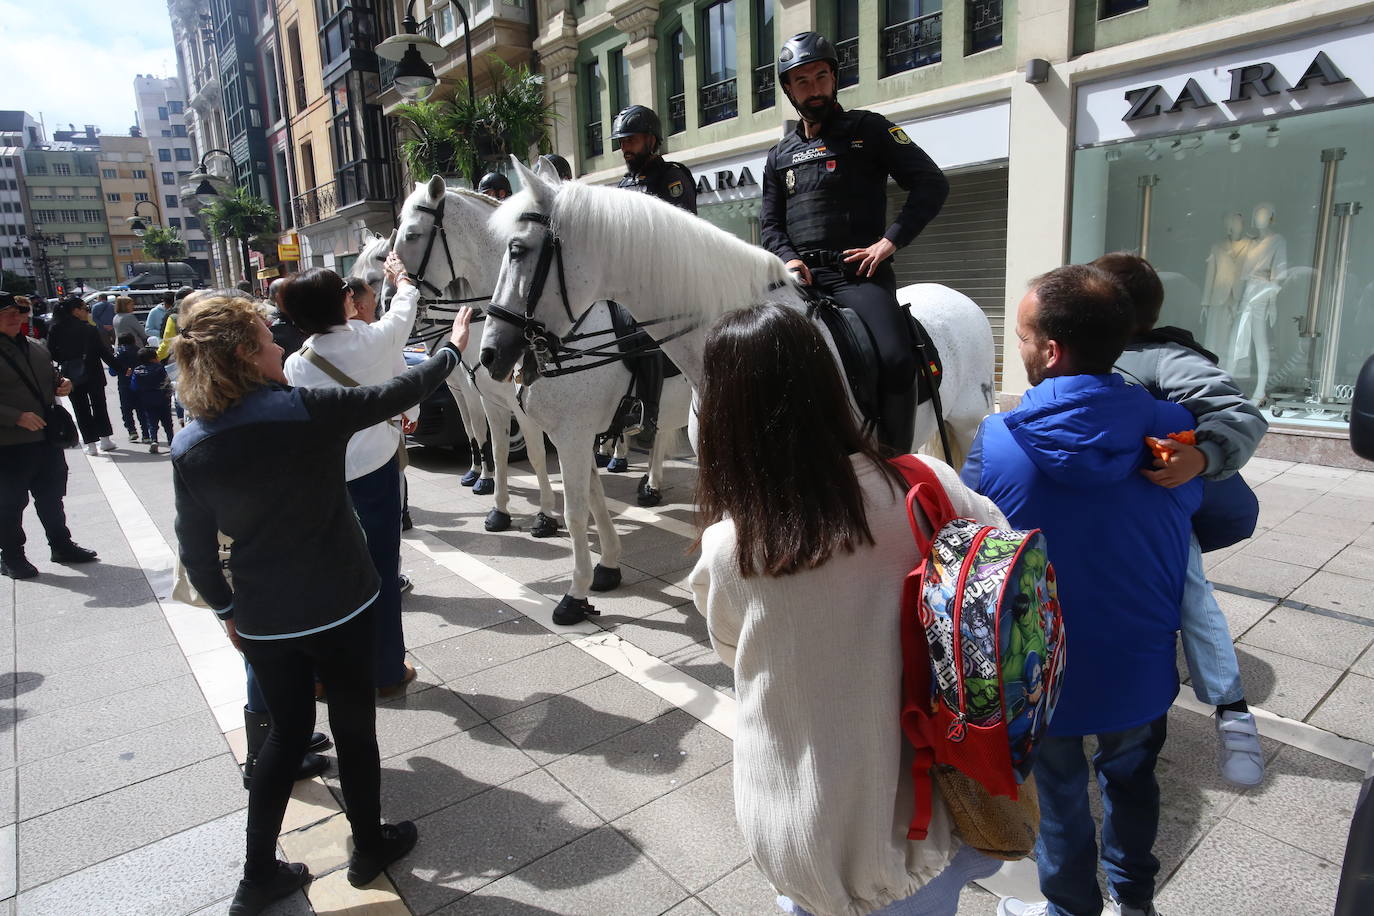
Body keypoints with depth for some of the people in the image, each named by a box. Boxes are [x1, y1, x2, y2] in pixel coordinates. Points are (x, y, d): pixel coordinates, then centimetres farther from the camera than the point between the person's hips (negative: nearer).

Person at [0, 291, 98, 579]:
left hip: (47, 438, 6)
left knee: (52, 497, 17)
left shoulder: (37, 348, 12)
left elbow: (50, 381, 26)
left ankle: (61, 545, 30)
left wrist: (62, 385, 4)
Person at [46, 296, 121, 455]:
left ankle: (90, 444, 8)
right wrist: (120, 369, -5)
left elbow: (51, 353, 1)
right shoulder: (89, 329, -12)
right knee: (99, 406, 12)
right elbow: (105, 352, -11)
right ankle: (104, 440, 14)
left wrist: (66, 361, 17)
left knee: (81, 410, 8)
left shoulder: (55, 330, -3)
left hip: (71, 377, 2)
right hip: (93, 375, -2)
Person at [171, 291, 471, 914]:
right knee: (354, 724, 16)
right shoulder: (306, 410, -19)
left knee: (288, 729, 22)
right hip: (337, 607, -4)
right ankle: (370, 846, 35)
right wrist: (452, 350, 9)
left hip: (261, 620, 4)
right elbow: (397, 394, -7)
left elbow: (195, 549, 1)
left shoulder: (189, 447, -6)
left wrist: (226, 609, 16)